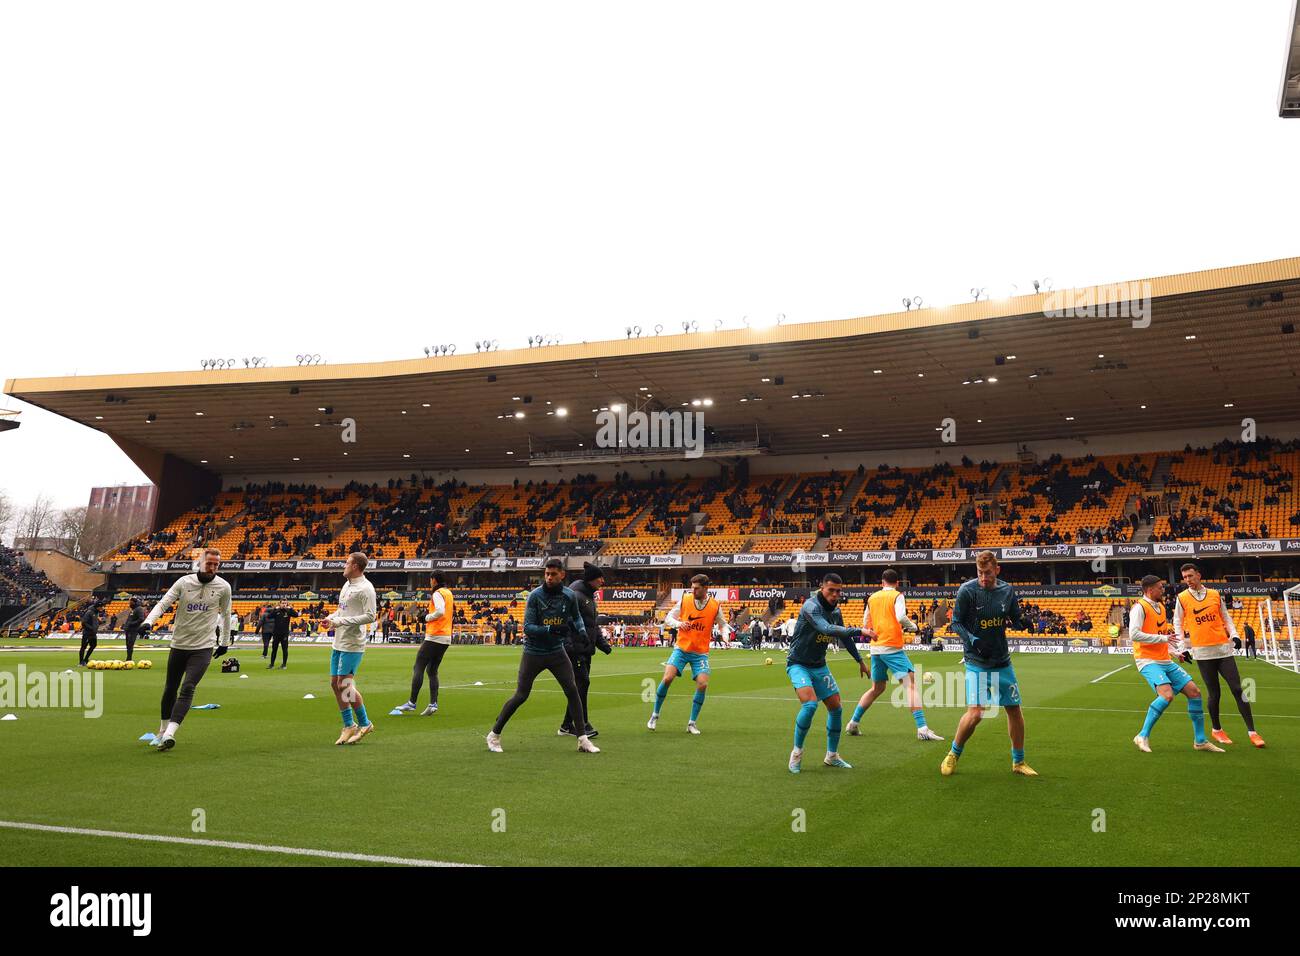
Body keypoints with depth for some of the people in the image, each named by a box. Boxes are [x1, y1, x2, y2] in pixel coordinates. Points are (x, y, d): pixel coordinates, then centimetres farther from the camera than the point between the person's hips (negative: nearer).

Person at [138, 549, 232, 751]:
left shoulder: (223, 587, -3)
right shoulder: (184, 582, -4)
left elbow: (225, 614, 11)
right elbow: (163, 604, -7)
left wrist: (225, 642, 17)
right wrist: (148, 622, -26)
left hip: (204, 647, -2)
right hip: (178, 644, 2)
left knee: (188, 688, -18)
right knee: (170, 689, 13)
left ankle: (169, 734, -23)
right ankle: (162, 732, 31)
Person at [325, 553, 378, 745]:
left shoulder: (365, 588, -15)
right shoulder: (346, 584, 14)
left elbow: (370, 616, -21)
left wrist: (342, 621, -21)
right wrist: (331, 617, 6)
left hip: (352, 644, -9)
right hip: (338, 643, 9)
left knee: (345, 685, -9)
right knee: (335, 684, 10)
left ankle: (364, 724, 7)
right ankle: (349, 726, 21)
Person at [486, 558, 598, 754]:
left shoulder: (570, 596, -4)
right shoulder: (535, 596, -15)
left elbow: (576, 616, 18)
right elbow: (527, 627, -21)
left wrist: (581, 630, -2)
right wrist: (551, 629, -34)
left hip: (557, 652, 3)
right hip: (533, 652, -3)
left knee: (572, 691, -6)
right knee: (520, 696, -1)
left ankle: (583, 740, 1)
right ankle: (494, 734, 16)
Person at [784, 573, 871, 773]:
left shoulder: (835, 611, 3)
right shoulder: (811, 606, -23)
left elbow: (844, 637, 20)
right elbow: (827, 629, -40)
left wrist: (860, 660, 27)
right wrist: (859, 631, -40)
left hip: (819, 666, 8)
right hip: (798, 664, -8)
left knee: (836, 708, 6)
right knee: (810, 704, -26)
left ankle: (832, 756, 24)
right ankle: (797, 753, -7)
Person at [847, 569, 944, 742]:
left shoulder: (872, 598, 13)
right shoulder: (897, 596, -2)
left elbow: (866, 624, 19)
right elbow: (901, 617, -18)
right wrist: (914, 627, -1)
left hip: (875, 648, 6)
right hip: (892, 647, -6)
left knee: (877, 688, 19)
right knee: (911, 683, -7)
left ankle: (853, 723, 18)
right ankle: (922, 729, -18)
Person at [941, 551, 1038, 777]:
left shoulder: (1007, 590, 0)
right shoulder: (967, 590, -13)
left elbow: (1016, 619, 11)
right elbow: (956, 622, -7)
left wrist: (1022, 623, -13)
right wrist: (971, 639, -25)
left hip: (1003, 662, 5)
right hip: (976, 662, -5)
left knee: (1014, 709, 9)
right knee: (975, 712, -16)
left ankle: (1018, 762, 28)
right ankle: (953, 754, 8)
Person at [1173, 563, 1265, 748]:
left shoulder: (1215, 594, 8)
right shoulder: (1182, 598, 2)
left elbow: (1225, 617, 15)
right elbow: (1177, 623, 7)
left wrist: (1234, 634, 1)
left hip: (1223, 649, 2)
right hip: (1202, 652, -2)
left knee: (1238, 689, -1)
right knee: (1213, 693, 2)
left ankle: (1251, 731, 5)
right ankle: (1216, 729, 21)